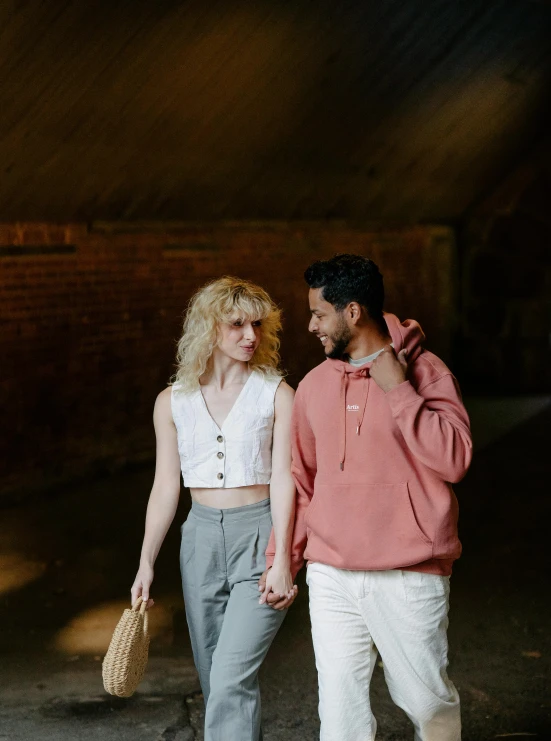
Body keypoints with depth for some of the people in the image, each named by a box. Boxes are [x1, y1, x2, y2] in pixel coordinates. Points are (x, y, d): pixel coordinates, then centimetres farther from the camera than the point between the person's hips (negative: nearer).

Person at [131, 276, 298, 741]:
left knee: (232, 680, -15)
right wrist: (146, 563, 6)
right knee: (215, 680, 11)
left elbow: (283, 481, -8)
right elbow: (166, 487, 9)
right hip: (203, 537, 4)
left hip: (260, 533, -4)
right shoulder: (173, 402, 6)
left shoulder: (277, 395, -3)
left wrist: (281, 560, -16)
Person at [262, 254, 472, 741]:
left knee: (427, 699, 9)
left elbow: (455, 460, -17)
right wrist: (281, 557, 11)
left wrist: (397, 390, -18)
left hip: (408, 577, -4)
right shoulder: (315, 384, 9)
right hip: (331, 578, 4)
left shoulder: (424, 371, -6)